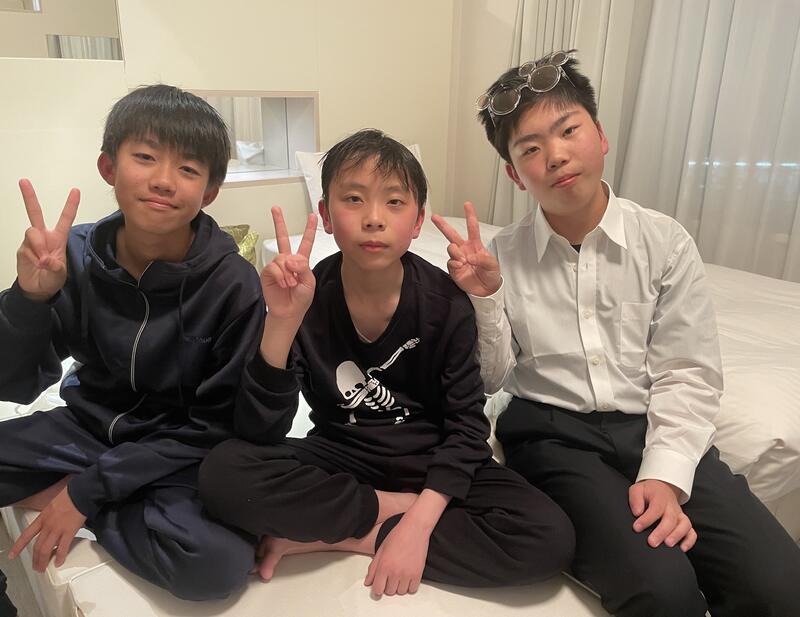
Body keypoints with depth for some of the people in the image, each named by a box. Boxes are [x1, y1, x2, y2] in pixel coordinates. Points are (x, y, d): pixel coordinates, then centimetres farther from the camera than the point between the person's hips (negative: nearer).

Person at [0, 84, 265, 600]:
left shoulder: (233, 284, -21)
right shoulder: (78, 255, -10)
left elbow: (217, 424, -14)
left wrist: (89, 490, -16)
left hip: (178, 451, -2)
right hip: (88, 427, 3)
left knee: (216, 561, -29)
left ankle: (79, 500, -4)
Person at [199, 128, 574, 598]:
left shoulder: (444, 302, -14)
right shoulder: (306, 298, -14)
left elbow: (466, 424, -10)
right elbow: (259, 434, -19)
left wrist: (418, 526, -21)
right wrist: (281, 322, -33)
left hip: (429, 461, 1)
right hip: (341, 458, 0)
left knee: (551, 538, -22)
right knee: (223, 473, -26)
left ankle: (327, 536, -15)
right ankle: (392, 507, -9)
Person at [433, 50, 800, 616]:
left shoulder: (666, 243, -1)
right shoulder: (501, 256, -1)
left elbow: (688, 375, -2)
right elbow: (494, 379, 2)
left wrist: (665, 474, -15)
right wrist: (486, 298, -14)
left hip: (655, 427, 2)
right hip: (553, 434, -1)